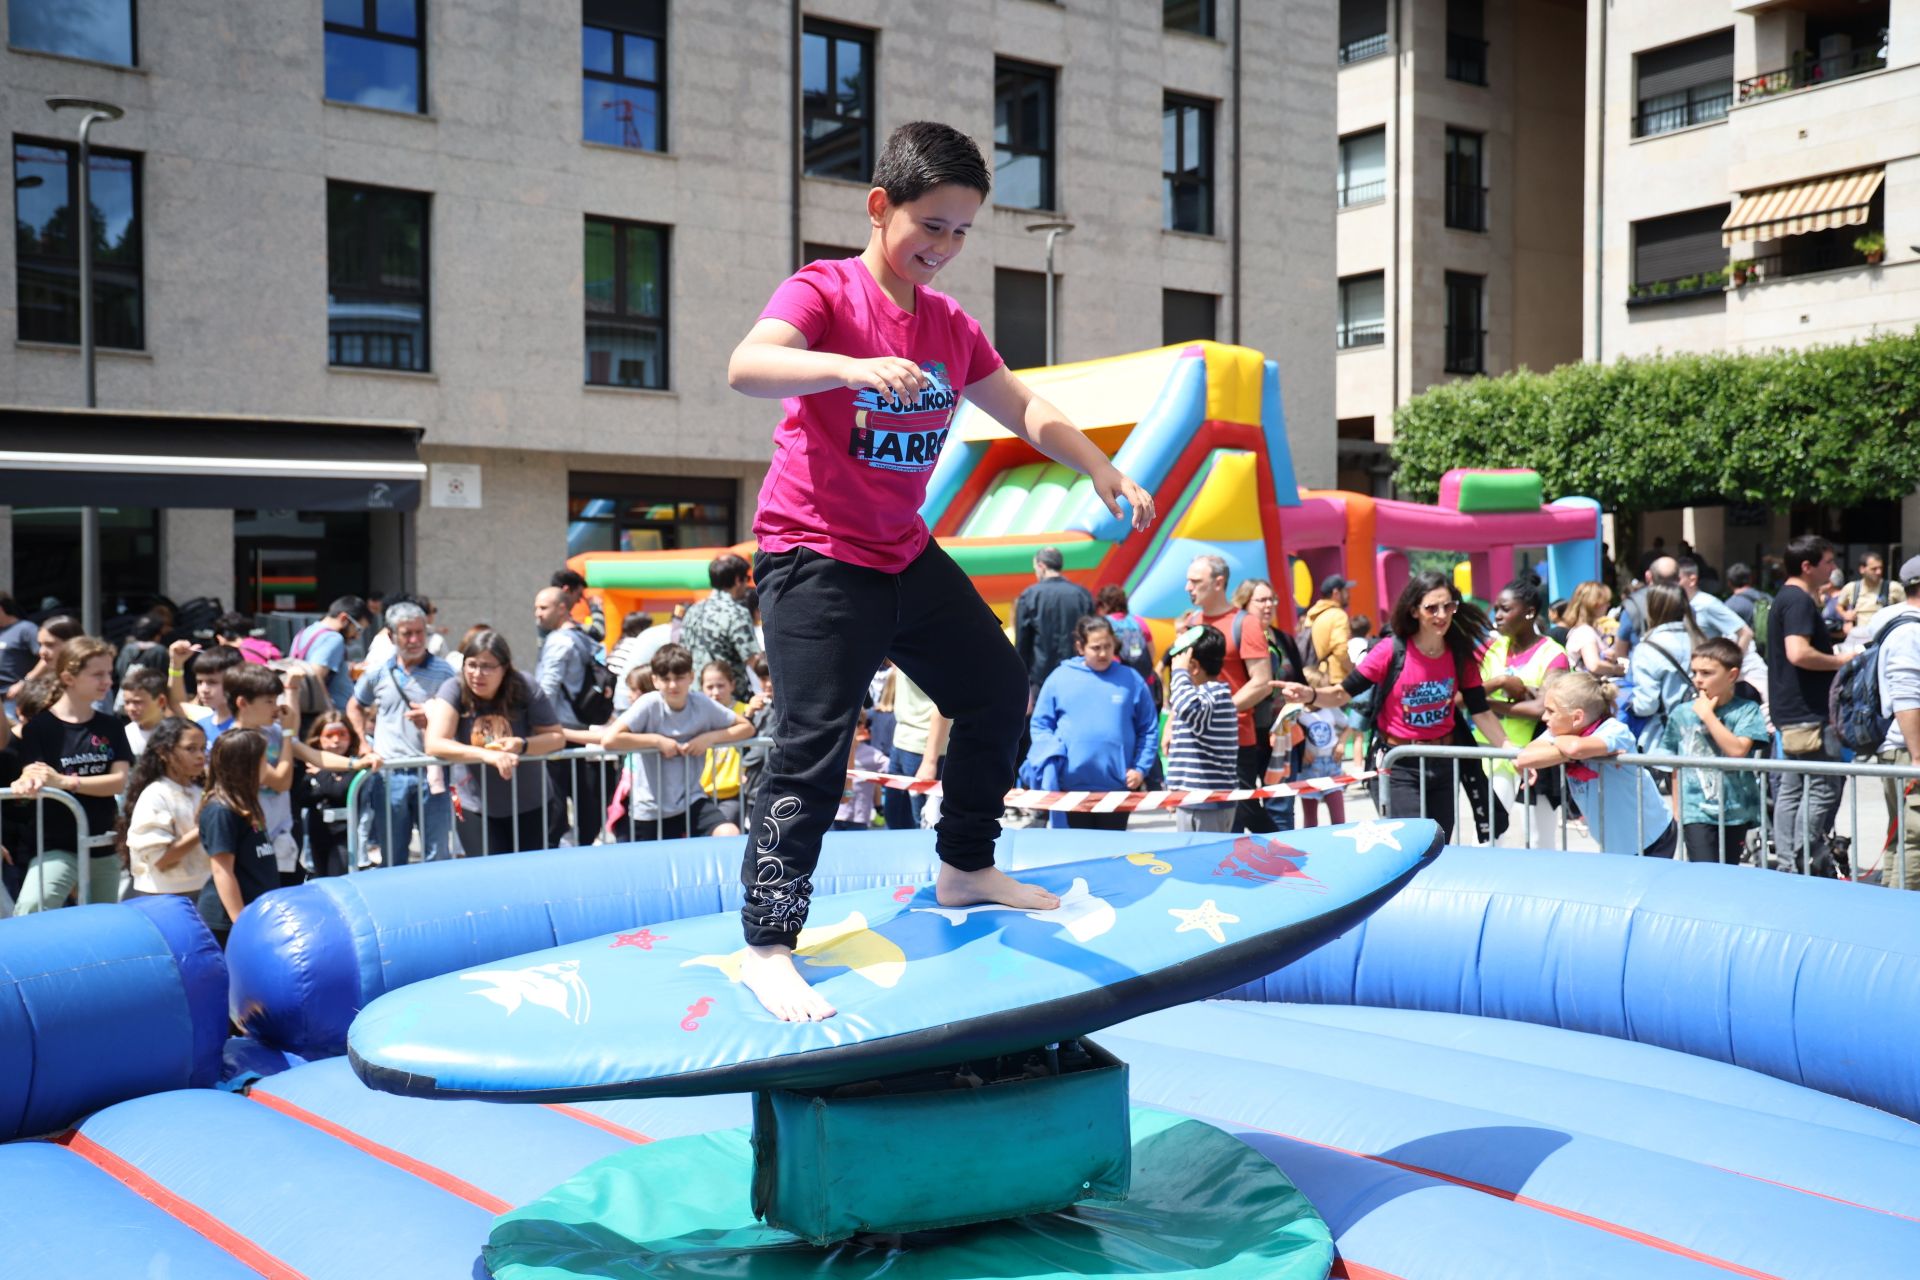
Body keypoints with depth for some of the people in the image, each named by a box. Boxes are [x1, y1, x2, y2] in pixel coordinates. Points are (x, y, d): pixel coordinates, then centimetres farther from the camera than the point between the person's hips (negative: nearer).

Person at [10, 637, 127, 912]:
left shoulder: (111, 727, 5)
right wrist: (29, 783, -41)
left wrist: (65, 781, -21)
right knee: (28, 914, -28)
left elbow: (119, 781, -6)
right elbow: (31, 780, -15)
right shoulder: (40, 727, -6)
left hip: (104, 847, 5)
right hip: (57, 847, -4)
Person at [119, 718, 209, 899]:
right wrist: (201, 831, -22)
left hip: (201, 893, 6)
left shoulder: (200, 794, 9)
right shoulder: (155, 796, -12)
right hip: (163, 897, -6)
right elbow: (161, 859, -19)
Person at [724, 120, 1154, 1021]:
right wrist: (852, 367, -48)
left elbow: (1026, 411, 16)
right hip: (815, 557, -8)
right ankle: (767, 947, -4)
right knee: (812, 751, -13)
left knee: (999, 695, 15)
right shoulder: (823, 291, -12)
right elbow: (746, 366, -31)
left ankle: (966, 867, 34)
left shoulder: (950, 325, 9)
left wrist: (1102, 472, 2)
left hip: (906, 553, 8)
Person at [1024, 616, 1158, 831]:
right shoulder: (1060, 678, 3)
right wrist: (1051, 755, -9)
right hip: (1071, 785, 0)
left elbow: (1148, 729, 7)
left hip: (1118, 787, 0)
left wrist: (1141, 769, -1)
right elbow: (1040, 724, 6)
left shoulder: (1131, 680, 4)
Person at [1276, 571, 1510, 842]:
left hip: (1442, 761, 4)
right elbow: (1344, 693, -12)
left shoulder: (1461, 655, -4)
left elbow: (1481, 710, 2)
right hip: (1400, 764, -4)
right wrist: (1311, 695, -33)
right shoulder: (1392, 651, -16)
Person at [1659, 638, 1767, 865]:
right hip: (1696, 813, 0)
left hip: (1735, 812, 0)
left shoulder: (1746, 710, -4)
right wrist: (1677, 810, 11)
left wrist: (1707, 714, -16)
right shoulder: (1682, 715, 1)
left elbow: (1738, 750, -20)